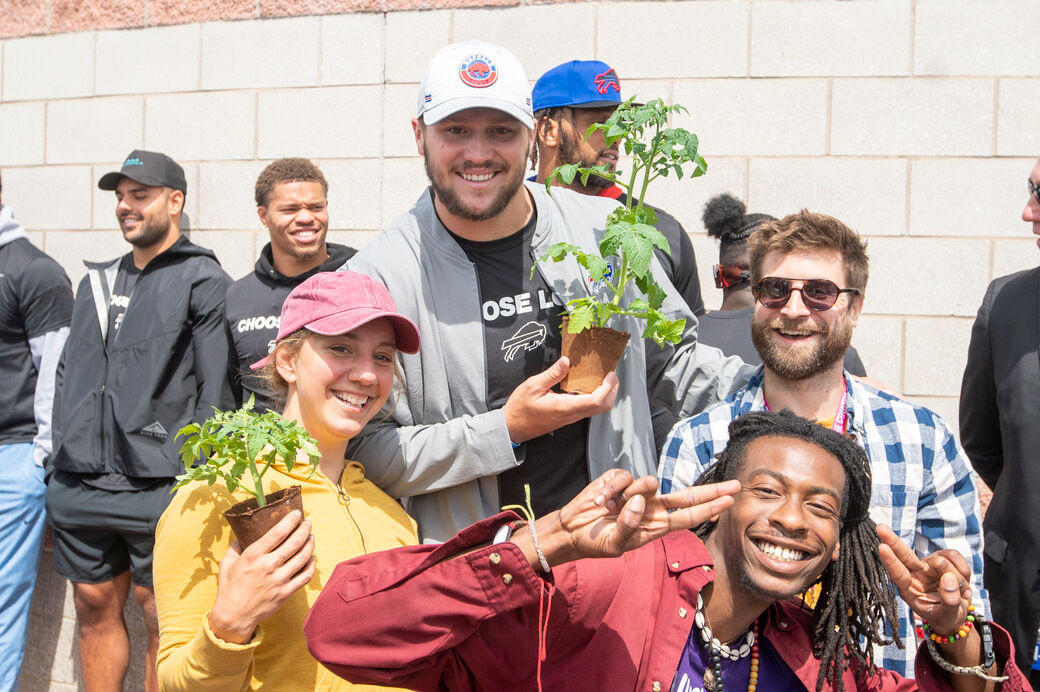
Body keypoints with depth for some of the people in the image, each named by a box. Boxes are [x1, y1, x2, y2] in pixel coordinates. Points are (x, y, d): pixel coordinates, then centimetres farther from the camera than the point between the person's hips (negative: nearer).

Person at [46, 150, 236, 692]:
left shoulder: (204, 282, -2)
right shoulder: (97, 281, 18)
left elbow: (215, 389, -7)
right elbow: (67, 374, 21)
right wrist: (60, 455, 12)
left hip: (156, 487, -6)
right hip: (80, 484, 6)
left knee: (162, 616, 1)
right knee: (96, 606, 13)